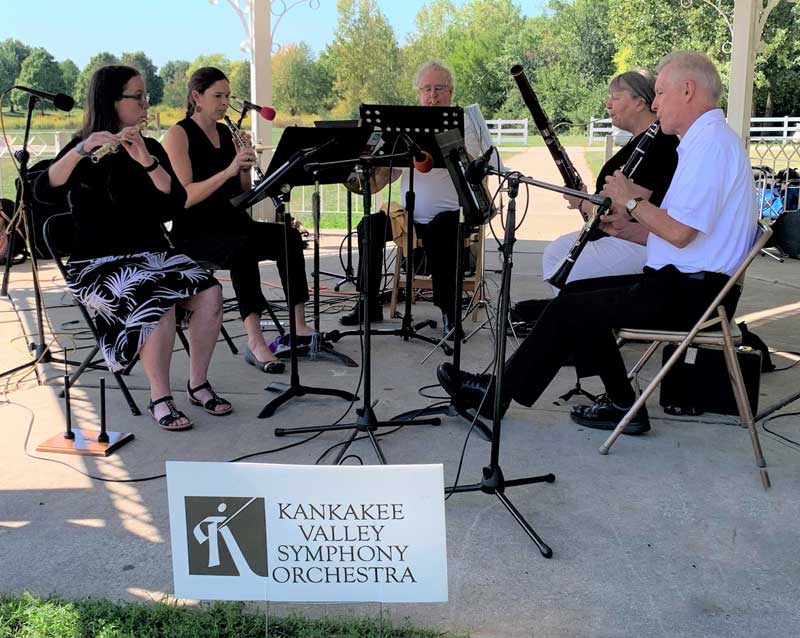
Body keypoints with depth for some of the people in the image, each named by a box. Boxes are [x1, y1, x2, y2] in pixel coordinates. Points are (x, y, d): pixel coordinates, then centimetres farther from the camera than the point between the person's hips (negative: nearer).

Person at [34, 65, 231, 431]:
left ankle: (198, 384, -7)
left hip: (152, 254, 5)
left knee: (209, 294, -23)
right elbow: (44, 192, -20)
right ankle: (159, 398, -16)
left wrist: (147, 161, -18)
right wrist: (81, 150, -33)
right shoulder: (83, 151, -2)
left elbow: (176, 206, -5)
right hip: (98, 263, -4)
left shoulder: (152, 149, 9)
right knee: (160, 306, -33)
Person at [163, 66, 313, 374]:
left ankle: (299, 324, -16)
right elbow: (184, 197, -19)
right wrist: (228, 169, -26)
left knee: (289, 237, -18)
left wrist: (245, 167, -8)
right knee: (243, 247, -36)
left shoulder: (226, 132, 13)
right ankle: (255, 341, -39)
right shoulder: (178, 135, -7)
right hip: (193, 233, -6)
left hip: (228, 222, 7)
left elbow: (241, 192, 13)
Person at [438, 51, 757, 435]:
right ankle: (621, 403, 14)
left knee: (570, 307, -6)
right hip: (690, 284, 10)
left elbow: (679, 232, -26)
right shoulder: (711, 140, 17)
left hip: (687, 295, -10)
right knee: (581, 301, 14)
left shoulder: (710, 142, -17)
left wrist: (630, 201, -10)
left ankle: (498, 393, 8)